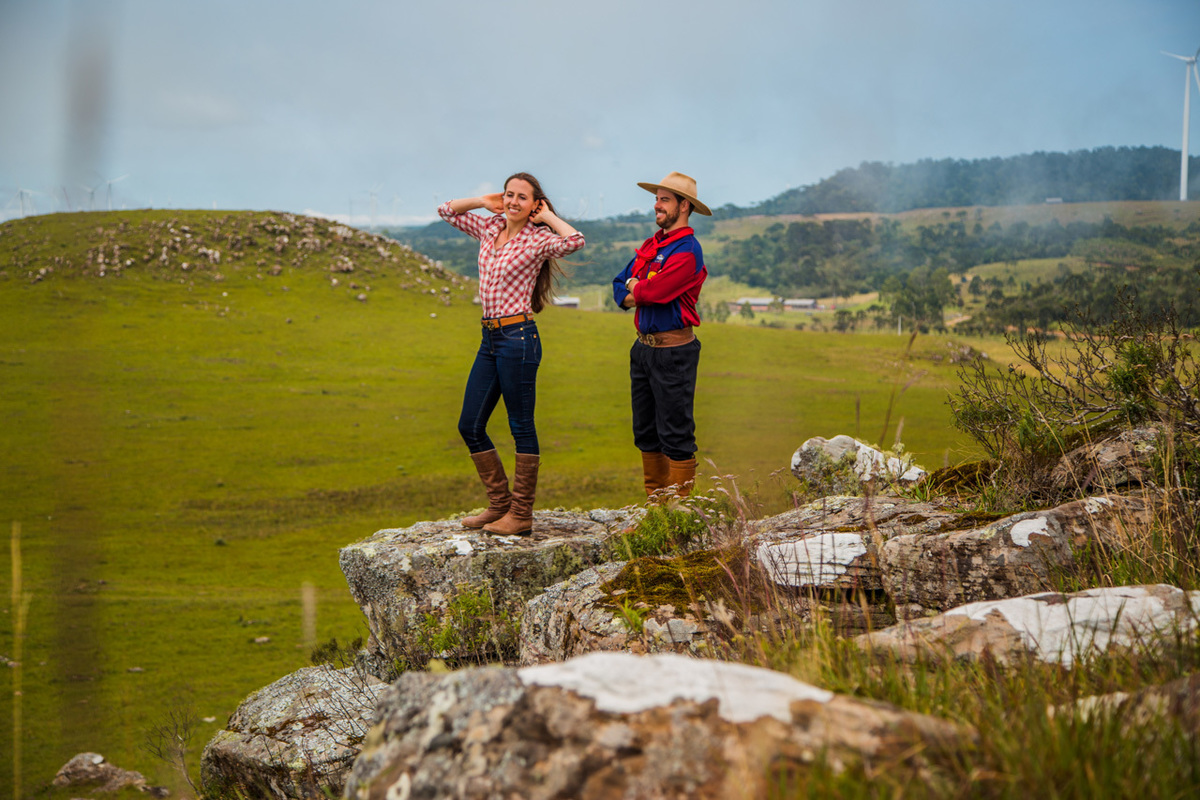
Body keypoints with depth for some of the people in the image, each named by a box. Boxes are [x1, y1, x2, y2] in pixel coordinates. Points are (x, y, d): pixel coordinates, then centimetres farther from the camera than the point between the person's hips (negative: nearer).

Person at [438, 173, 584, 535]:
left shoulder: (537, 240, -7)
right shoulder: (490, 228, 12)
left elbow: (576, 241, -27)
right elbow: (447, 211, 24)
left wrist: (548, 216, -11)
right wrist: (485, 202, 12)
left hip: (519, 338, -8)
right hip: (489, 340, 8)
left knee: (521, 427, -1)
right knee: (470, 426, 9)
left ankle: (521, 515, 6)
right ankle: (499, 504, 21)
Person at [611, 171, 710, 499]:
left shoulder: (687, 251, -13)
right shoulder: (651, 245, 15)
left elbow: (655, 291, -22)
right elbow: (620, 284, 16)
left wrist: (634, 288, 0)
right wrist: (631, 295, -7)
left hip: (673, 351, -9)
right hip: (644, 346, 9)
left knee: (676, 436, -6)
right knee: (646, 433, 13)